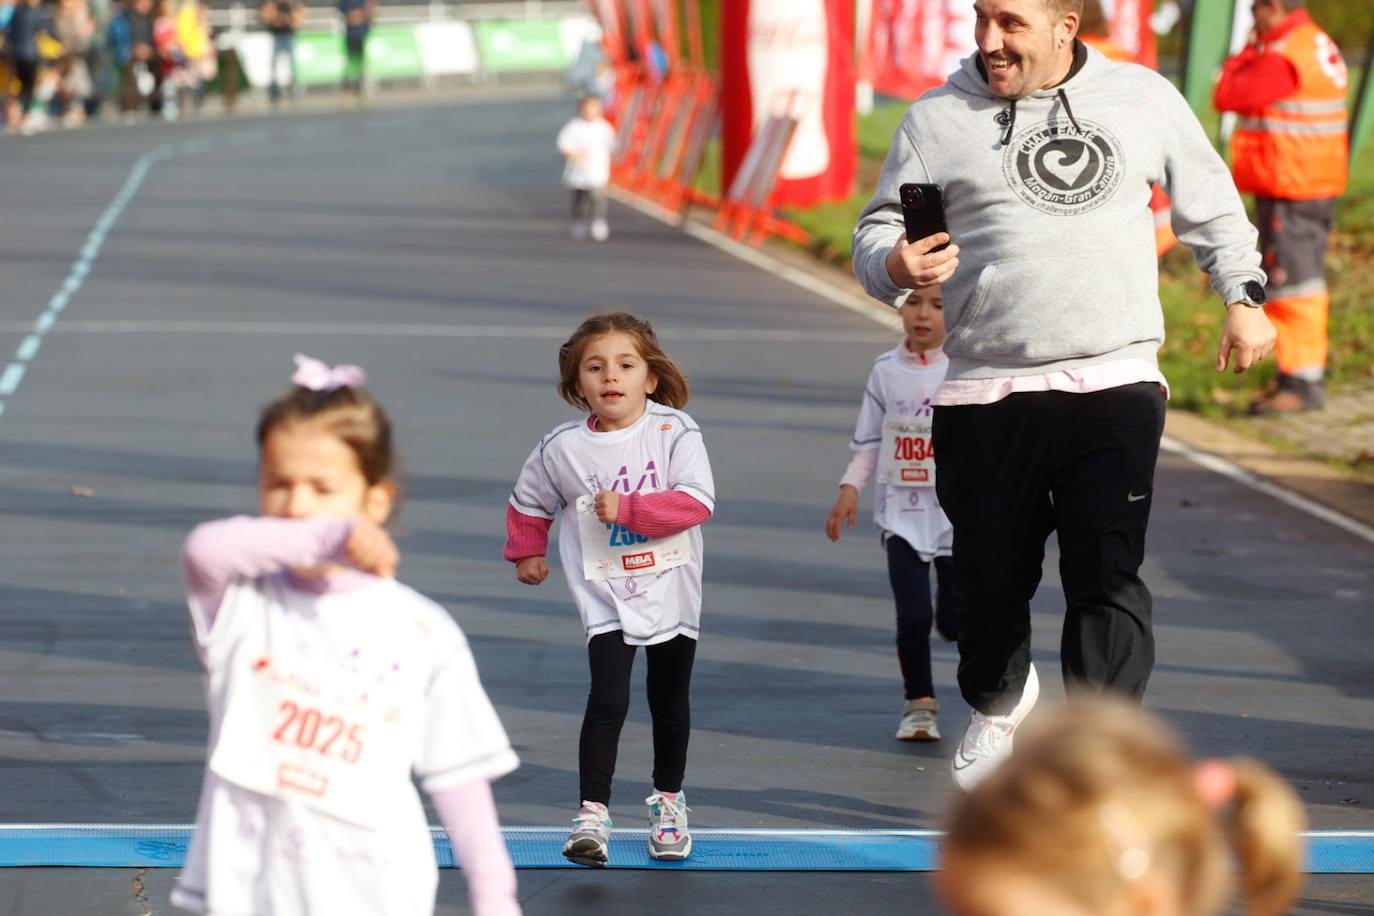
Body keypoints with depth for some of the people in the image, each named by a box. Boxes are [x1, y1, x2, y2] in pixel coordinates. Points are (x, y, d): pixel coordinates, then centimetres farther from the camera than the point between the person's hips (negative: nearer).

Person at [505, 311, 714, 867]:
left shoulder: (675, 432, -10)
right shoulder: (563, 449, -5)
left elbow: (696, 501, -21)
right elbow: (528, 502, 14)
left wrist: (627, 507, -25)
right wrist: (525, 553, 20)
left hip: (670, 588, 1)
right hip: (606, 596, -1)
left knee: (670, 702, 14)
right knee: (607, 701, -16)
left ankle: (669, 801, 34)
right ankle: (592, 816, -16)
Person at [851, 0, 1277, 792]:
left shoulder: (1144, 99, 8)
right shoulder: (939, 120, 4)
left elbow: (1209, 199, 23)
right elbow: (876, 234, 7)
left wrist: (1243, 295, 18)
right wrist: (895, 267, -16)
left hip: (1116, 382, 0)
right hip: (984, 394, 1)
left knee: (1108, 576, -12)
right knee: (991, 578, 10)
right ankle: (1000, 704, 40)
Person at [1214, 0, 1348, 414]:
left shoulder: (1283, 58, -19)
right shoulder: (1320, 46, 15)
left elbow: (1226, 96, -14)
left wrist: (1246, 50, -3)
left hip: (1289, 191, -11)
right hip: (1318, 185, 11)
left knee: (1292, 282, -9)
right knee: (1305, 281, 15)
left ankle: (1301, 383, -8)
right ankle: (1307, 377, 21)